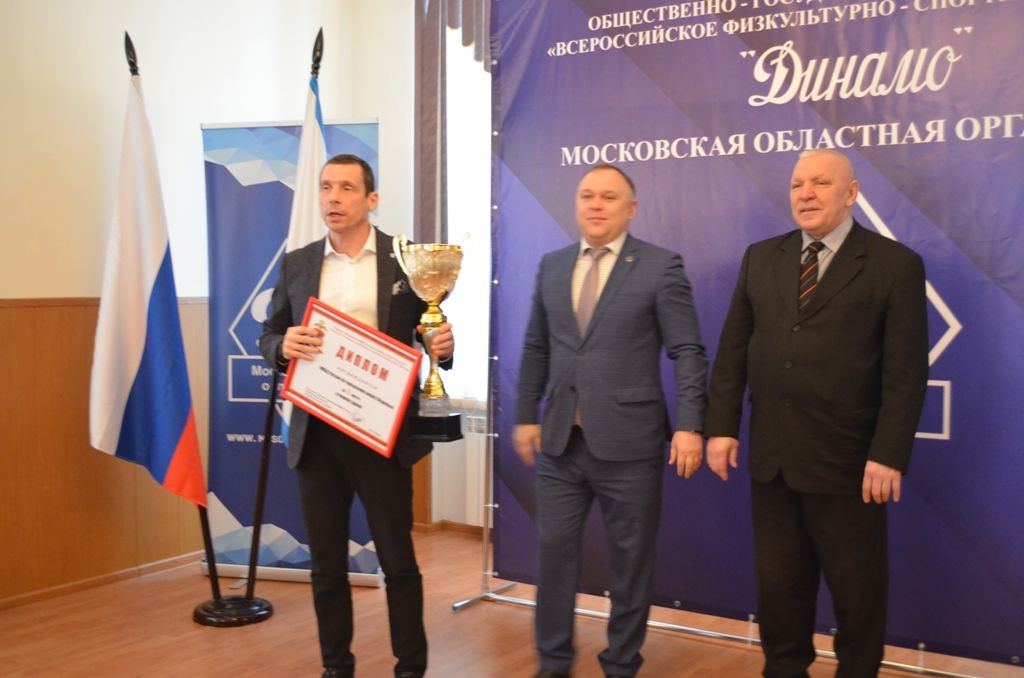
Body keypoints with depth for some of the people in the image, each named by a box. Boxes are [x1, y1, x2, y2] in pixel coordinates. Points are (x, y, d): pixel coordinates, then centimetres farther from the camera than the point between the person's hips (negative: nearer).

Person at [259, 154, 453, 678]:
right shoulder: (296, 264, 7)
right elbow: (268, 338, 11)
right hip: (315, 434, 3)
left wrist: (444, 345, -20)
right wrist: (284, 345, -12)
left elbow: (434, 336, 3)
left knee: (398, 560, 6)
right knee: (326, 562, 12)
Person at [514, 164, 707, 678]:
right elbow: (536, 349, 14)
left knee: (630, 559, 9)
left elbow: (687, 352, -7)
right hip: (559, 440, 4)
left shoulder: (661, 266, -4)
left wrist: (689, 426, -15)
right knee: (555, 550, 10)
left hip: (627, 440, -3)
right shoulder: (552, 265, 10)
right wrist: (526, 415, 12)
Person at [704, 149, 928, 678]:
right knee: (778, 584, 15)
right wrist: (721, 426, 1)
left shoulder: (895, 264, -4)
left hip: (848, 465, -4)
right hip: (770, 458, 4)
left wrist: (889, 456, -15)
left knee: (857, 591, 11)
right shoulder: (761, 258, 8)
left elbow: (906, 373, -9)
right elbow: (732, 351, 8)